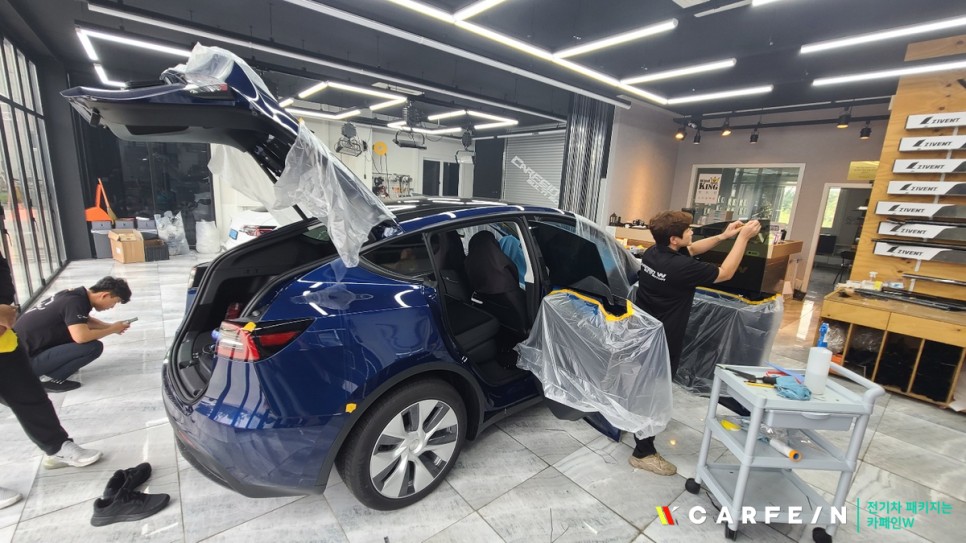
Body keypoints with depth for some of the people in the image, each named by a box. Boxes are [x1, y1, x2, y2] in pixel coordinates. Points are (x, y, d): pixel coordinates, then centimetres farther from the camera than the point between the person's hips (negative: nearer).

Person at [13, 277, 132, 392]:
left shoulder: (76, 294, 3)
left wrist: (111, 325, 5)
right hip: (26, 359, -10)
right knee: (94, 347, -22)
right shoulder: (75, 302, -23)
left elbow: (86, 321, 22)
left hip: (23, 348, 10)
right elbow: (81, 337, -35)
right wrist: (113, 329, -17)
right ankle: (50, 379, -8)